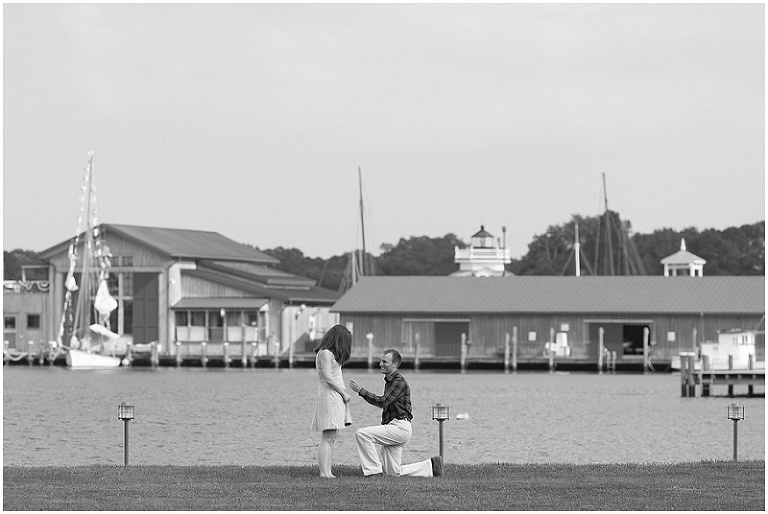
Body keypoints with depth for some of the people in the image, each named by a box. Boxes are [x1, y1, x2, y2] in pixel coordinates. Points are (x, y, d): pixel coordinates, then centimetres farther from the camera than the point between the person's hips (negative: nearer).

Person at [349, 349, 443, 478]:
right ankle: (430, 466, 18)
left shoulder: (399, 381, -12)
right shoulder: (388, 381, 20)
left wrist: (361, 391, -22)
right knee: (394, 473, 8)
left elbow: (383, 402, -22)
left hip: (400, 427, -10)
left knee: (361, 434, -21)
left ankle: (374, 470, -17)